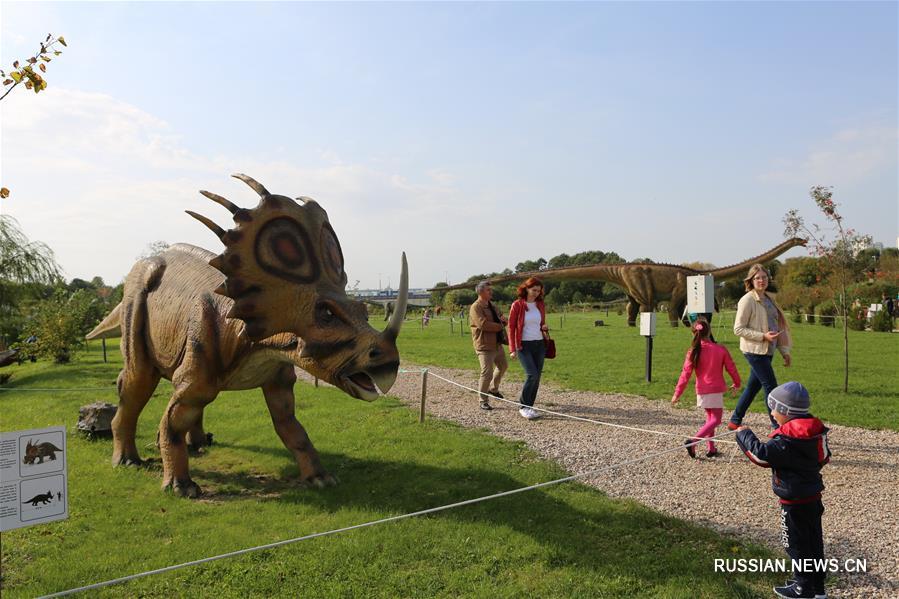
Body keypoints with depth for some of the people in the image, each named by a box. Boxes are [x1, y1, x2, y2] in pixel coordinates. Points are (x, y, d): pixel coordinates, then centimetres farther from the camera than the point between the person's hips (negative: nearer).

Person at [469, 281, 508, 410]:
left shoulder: (492, 306, 15)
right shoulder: (475, 308, -14)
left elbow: (501, 321, 22)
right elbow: (483, 324, -26)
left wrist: (503, 320, -4)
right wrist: (500, 326, -14)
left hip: (497, 344, 9)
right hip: (485, 346, -9)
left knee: (503, 366, 24)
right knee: (487, 373, -11)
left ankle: (493, 389, 46)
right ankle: (483, 401, 1)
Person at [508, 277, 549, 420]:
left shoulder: (540, 305, 8)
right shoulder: (517, 305, -7)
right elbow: (511, 327, -5)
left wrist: (544, 327, -4)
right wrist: (512, 349, -10)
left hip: (539, 345, 5)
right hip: (524, 345, -5)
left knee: (537, 378, 3)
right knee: (532, 375, -17)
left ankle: (529, 407, 14)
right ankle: (523, 407, -2)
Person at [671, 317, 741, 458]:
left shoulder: (693, 352, -7)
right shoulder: (721, 350, -9)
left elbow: (685, 374, -7)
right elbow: (731, 368, 2)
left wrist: (677, 393, -1)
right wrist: (737, 383, 21)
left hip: (701, 391, 3)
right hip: (716, 390, -3)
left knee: (710, 418, 18)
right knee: (715, 420, -1)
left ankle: (711, 449, 18)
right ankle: (693, 441, -18)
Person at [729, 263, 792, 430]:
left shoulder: (768, 299, 14)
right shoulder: (747, 300, -11)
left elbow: (777, 327, 19)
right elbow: (738, 329, -14)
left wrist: (784, 351, 15)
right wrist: (763, 336, -20)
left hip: (767, 351, 8)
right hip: (754, 350, -8)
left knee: (753, 387, 12)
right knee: (771, 387, -6)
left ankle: (734, 421, 23)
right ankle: (778, 426, 2)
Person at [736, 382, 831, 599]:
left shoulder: (788, 439, -26)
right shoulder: (814, 430, 2)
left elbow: (761, 454, -30)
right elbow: (824, 457, 15)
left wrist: (744, 434, -18)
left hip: (795, 502, -9)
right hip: (813, 497, 9)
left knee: (796, 544, 6)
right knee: (813, 541, 19)